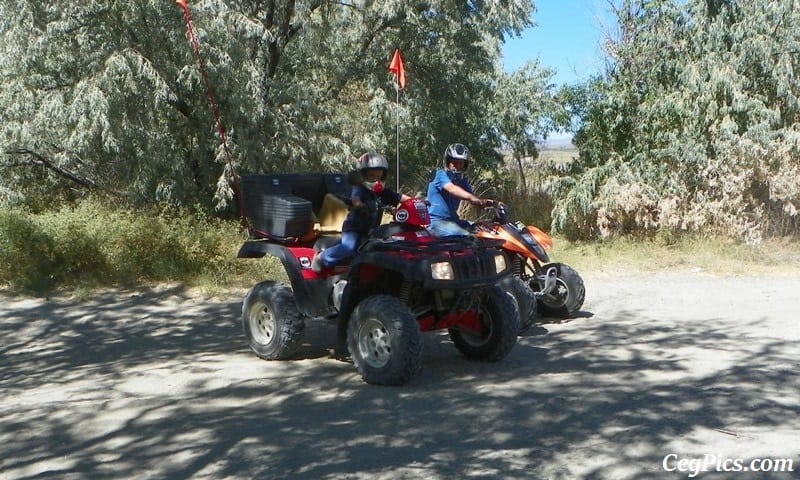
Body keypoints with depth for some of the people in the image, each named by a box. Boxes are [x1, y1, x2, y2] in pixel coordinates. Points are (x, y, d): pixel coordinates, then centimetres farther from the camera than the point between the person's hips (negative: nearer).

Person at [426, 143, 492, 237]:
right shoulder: (441, 174, -8)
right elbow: (452, 189, -29)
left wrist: (485, 201, -20)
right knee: (466, 237, -30)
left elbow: (473, 199, 2)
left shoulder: (462, 180, 15)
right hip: (437, 221, -9)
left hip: (452, 220, 9)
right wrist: (471, 197, -46)